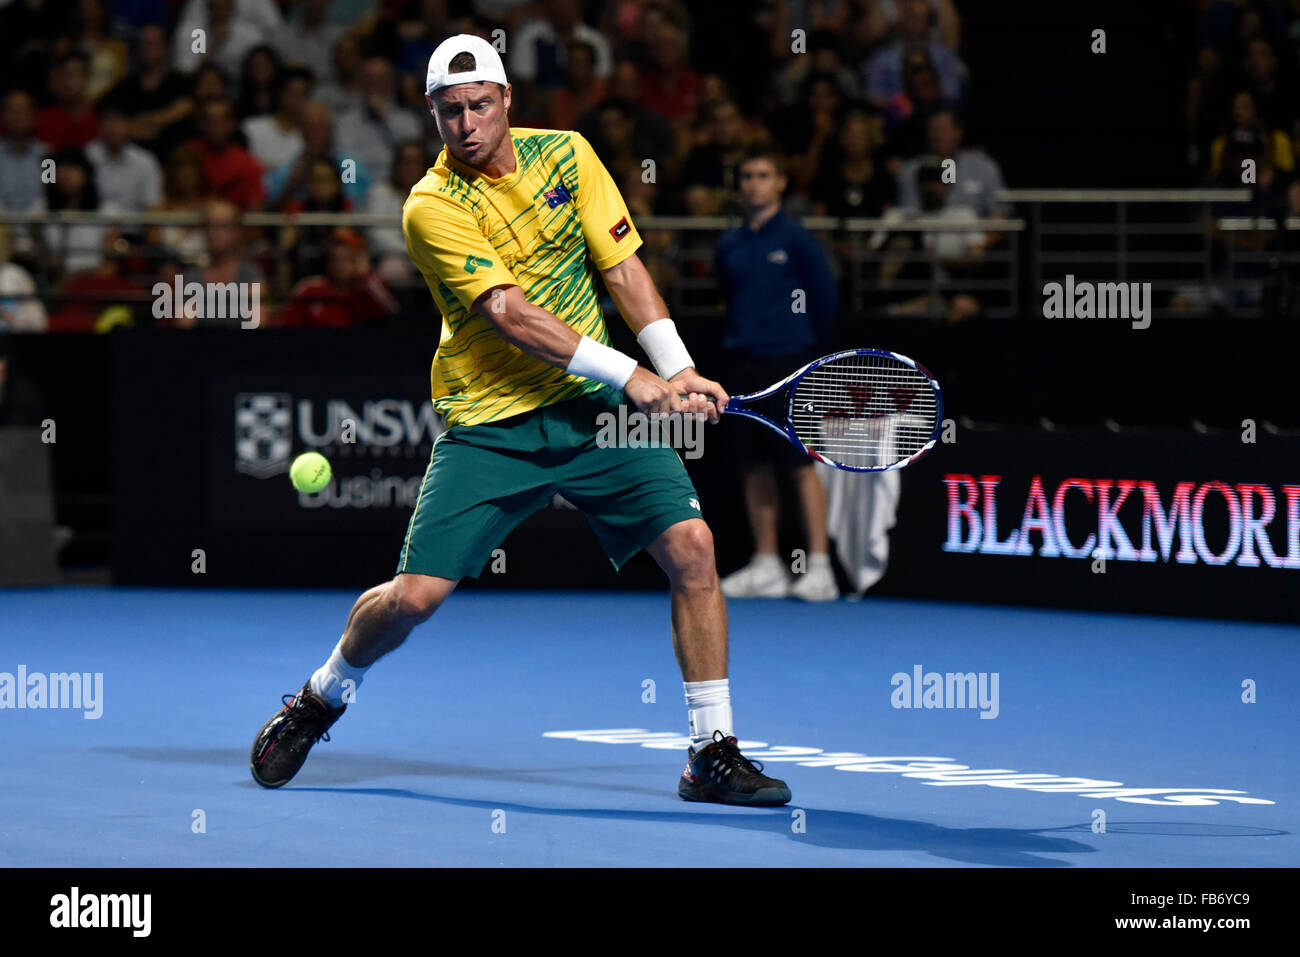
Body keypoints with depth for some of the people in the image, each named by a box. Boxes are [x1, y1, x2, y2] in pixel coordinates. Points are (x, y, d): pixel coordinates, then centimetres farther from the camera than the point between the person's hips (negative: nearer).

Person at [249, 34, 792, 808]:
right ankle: (321, 699, 23)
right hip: (490, 423, -3)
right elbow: (511, 316, -21)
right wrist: (634, 377, -27)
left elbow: (623, 268, 4)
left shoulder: (565, 154, 2)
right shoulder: (434, 207, -13)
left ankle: (713, 753, -5)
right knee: (416, 595, -8)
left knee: (691, 546, -13)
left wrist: (680, 372, -10)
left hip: (595, 409, 3)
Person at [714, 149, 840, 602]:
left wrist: (812, 347, 7)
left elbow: (825, 297, 0)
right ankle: (766, 567, 14)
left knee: (800, 464, -9)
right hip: (742, 361, 5)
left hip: (787, 361, -5)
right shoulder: (729, 245, 10)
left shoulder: (795, 239, -4)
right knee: (753, 467, 7)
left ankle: (819, 566, -9)